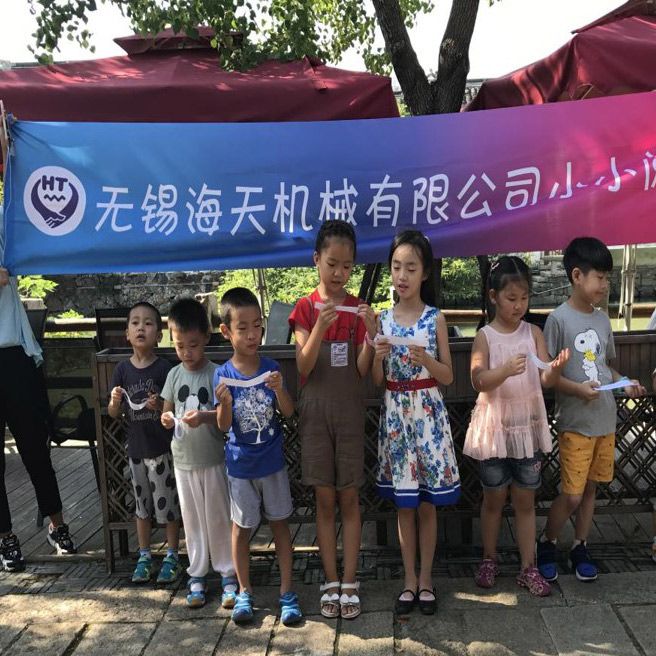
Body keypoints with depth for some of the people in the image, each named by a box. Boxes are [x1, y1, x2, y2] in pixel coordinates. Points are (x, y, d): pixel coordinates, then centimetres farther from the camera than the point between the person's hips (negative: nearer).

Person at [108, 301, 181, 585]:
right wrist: (115, 401, -20)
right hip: (136, 447, 4)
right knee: (142, 505, 17)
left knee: (167, 503, 8)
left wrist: (160, 405, -26)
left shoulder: (164, 368, -12)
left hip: (162, 448, -3)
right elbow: (114, 413, 2)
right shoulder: (122, 370, -2)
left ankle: (171, 557, 23)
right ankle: (144, 557, 31)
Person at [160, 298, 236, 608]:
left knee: (218, 518, 7)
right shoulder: (174, 374, 2)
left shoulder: (216, 373, -10)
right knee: (192, 519, 13)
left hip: (213, 458, -3)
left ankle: (228, 574, 19)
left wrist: (206, 417, -28)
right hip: (183, 460, 4)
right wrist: (167, 418, -13)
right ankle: (197, 575, 24)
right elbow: (167, 410, 9)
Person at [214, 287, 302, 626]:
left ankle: (287, 592, 23)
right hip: (240, 464, -1)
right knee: (242, 527, 12)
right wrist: (225, 403, -31)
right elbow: (223, 426, -11)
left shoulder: (271, 368, -9)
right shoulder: (223, 374, -11)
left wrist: (278, 389, -29)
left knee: (279, 523, 11)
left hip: (272, 461, 1)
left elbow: (288, 412, -11)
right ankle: (244, 591, 29)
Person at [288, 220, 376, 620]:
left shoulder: (359, 309, 1)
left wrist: (370, 334, -21)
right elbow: (303, 367, -11)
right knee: (325, 500, 6)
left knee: (349, 499, 6)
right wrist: (320, 327, -25)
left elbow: (363, 371, -4)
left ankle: (350, 584, 15)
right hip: (316, 412, 0)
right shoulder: (305, 309, -1)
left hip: (350, 412, 0)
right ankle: (331, 584, 16)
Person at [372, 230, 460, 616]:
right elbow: (377, 380, 3)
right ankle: (410, 579, 24)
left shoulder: (435, 318, -3)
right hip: (395, 414, 2)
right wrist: (378, 356, -17)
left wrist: (426, 360, -20)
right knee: (404, 504, 10)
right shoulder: (383, 320, 2)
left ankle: (426, 578, 24)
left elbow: (448, 377, -2)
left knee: (427, 505, 8)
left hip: (428, 414, -1)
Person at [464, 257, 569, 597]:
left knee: (525, 499, 11)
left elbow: (546, 380, -6)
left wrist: (556, 368, -28)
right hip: (494, 426, -2)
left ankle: (528, 568, 22)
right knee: (493, 497, 12)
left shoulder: (533, 332, 0)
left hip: (528, 425, 2)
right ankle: (489, 560, 30)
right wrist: (506, 370, -35)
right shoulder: (484, 336, -7)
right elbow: (478, 381, -18)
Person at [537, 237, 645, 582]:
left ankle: (580, 548, 30)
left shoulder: (602, 319, 7)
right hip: (575, 422, -6)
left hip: (605, 420, 6)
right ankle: (546, 544, 21)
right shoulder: (559, 319, -12)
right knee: (571, 494, -2)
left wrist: (624, 383, 1)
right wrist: (577, 389, -22)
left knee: (591, 488, 14)